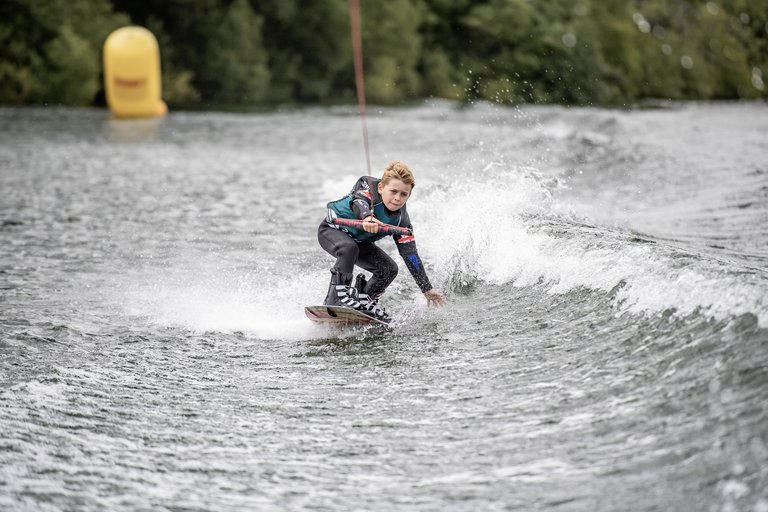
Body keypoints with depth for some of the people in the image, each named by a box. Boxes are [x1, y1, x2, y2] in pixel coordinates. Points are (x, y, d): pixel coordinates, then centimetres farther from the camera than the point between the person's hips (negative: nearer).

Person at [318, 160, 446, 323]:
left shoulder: (401, 220, -17)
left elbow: (410, 255, -11)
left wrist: (427, 289, -11)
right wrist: (367, 217, -77)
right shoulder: (367, 185, -29)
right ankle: (337, 296, -35)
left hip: (359, 241, 6)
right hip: (332, 231, -6)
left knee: (389, 269, -8)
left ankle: (363, 301, 6)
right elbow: (359, 201, -52)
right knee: (349, 248, -36)